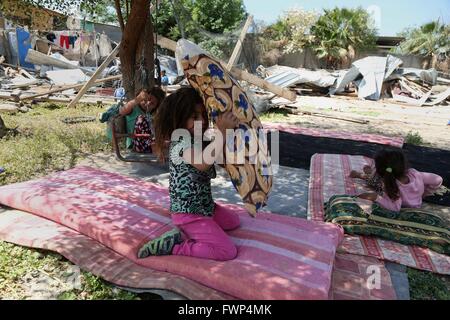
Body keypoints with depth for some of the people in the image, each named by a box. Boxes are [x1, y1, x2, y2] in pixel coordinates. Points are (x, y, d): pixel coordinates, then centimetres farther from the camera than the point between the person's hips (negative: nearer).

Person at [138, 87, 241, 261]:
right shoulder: (181, 143, -23)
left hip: (203, 206, 10)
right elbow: (203, 163, -43)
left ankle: (185, 233, 13)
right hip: (189, 212, -10)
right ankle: (172, 246, -7)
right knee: (228, 251, -11)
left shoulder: (196, 139, 7)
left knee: (234, 221, 27)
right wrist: (222, 131, -42)